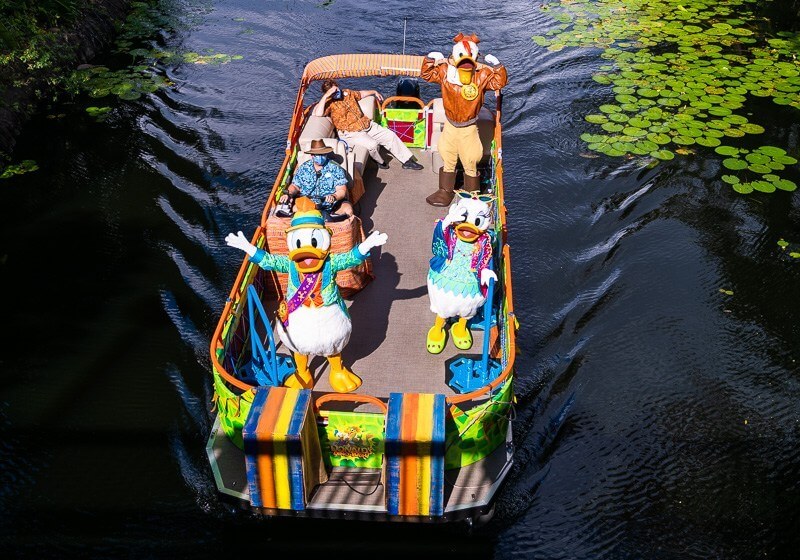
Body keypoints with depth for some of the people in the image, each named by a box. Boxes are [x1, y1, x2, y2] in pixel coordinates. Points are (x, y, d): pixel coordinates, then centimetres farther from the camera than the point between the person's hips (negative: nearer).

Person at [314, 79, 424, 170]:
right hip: (351, 133, -7)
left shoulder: (347, 93, 12)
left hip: (367, 124, 7)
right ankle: (380, 162, 3)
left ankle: (407, 160, 11)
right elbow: (318, 114, -30)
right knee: (372, 144, -30)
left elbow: (361, 93, 33)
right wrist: (326, 96, -30)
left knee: (390, 135, 1)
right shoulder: (329, 103, -9)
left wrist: (374, 92, 38)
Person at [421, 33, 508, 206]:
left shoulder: (482, 75, -17)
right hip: (450, 125, 3)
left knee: (470, 164, 10)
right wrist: (430, 60, -16)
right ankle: (445, 192, 35)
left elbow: (500, 82, -17)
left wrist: (497, 67, -30)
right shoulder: (445, 71, -11)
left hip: (469, 128, -3)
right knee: (447, 161, 19)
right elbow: (426, 74, 0)